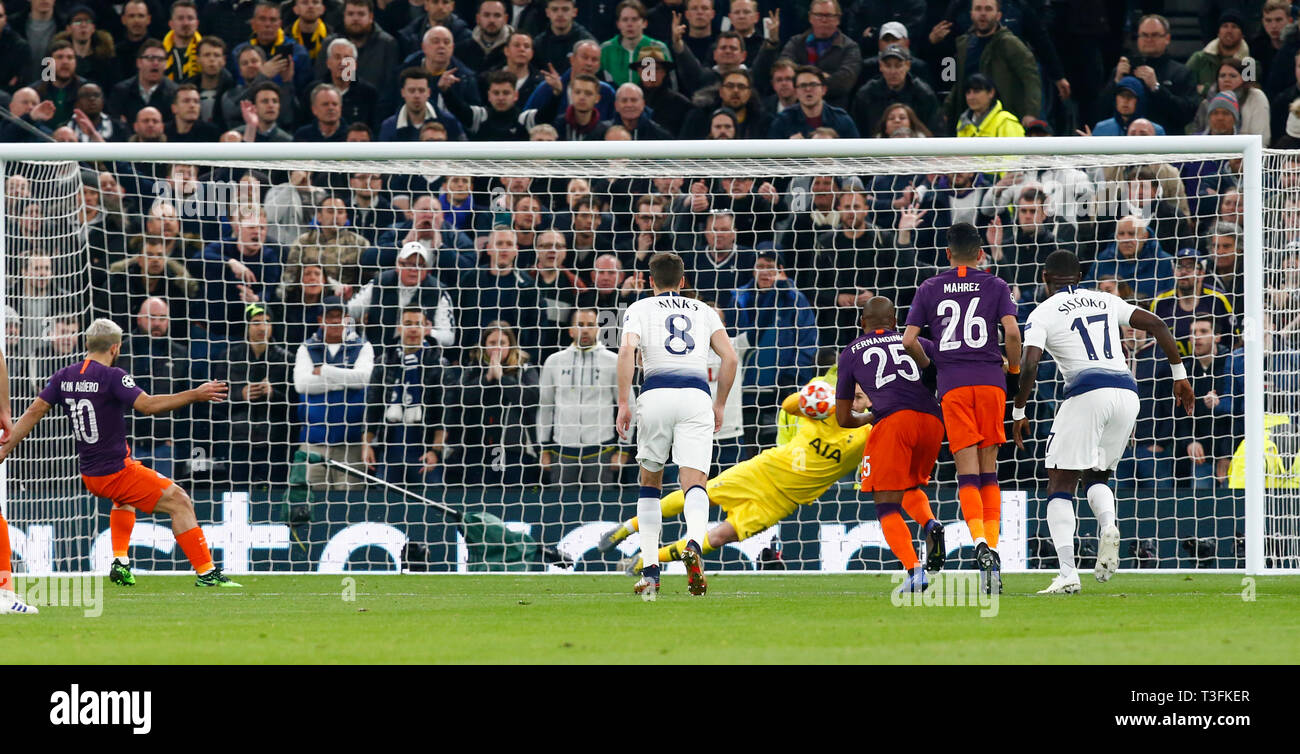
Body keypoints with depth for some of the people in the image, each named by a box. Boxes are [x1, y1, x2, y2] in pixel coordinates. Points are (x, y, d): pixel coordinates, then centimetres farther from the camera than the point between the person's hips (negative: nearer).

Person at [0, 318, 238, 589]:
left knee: (126, 496, 39)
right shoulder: (112, 376, -16)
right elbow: (147, 404, -27)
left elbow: (34, 412, 4)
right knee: (180, 502, -3)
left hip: (89, 475, 8)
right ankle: (206, 572, -7)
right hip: (117, 471, -8)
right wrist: (194, 395, -24)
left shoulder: (64, 377, 4)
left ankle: (120, 562, 25)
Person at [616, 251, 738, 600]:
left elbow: (627, 351, -3)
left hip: (656, 393, -1)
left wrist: (623, 403, -3)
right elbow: (730, 357, 11)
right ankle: (694, 543, -42)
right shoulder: (703, 311, 22)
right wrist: (719, 406, 20)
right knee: (694, 482, -9)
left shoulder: (639, 309, 15)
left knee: (650, 481, 16)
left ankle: (650, 573, 11)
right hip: (696, 395, 1)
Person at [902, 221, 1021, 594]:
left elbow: (909, 340, 3)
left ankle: (981, 543, -26)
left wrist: (928, 367, 20)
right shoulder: (996, 287, 8)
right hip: (990, 380, 0)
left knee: (967, 473, -4)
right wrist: (1014, 368, 9)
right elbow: (1012, 332, -6)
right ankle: (992, 546, 3)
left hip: (952, 385, 0)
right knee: (989, 471, 9)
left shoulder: (929, 289, 10)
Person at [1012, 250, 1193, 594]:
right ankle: (1108, 526, -12)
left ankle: (1067, 575, -12)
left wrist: (1019, 413, 4)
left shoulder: (1043, 313, 6)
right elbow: (1157, 325, 15)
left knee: (1060, 487, 3)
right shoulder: (1105, 301, 20)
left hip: (1087, 392, -5)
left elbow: (1029, 366, -7)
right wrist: (1179, 374, 19)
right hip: (1126, 393, 5)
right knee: (1096, 476, 22)